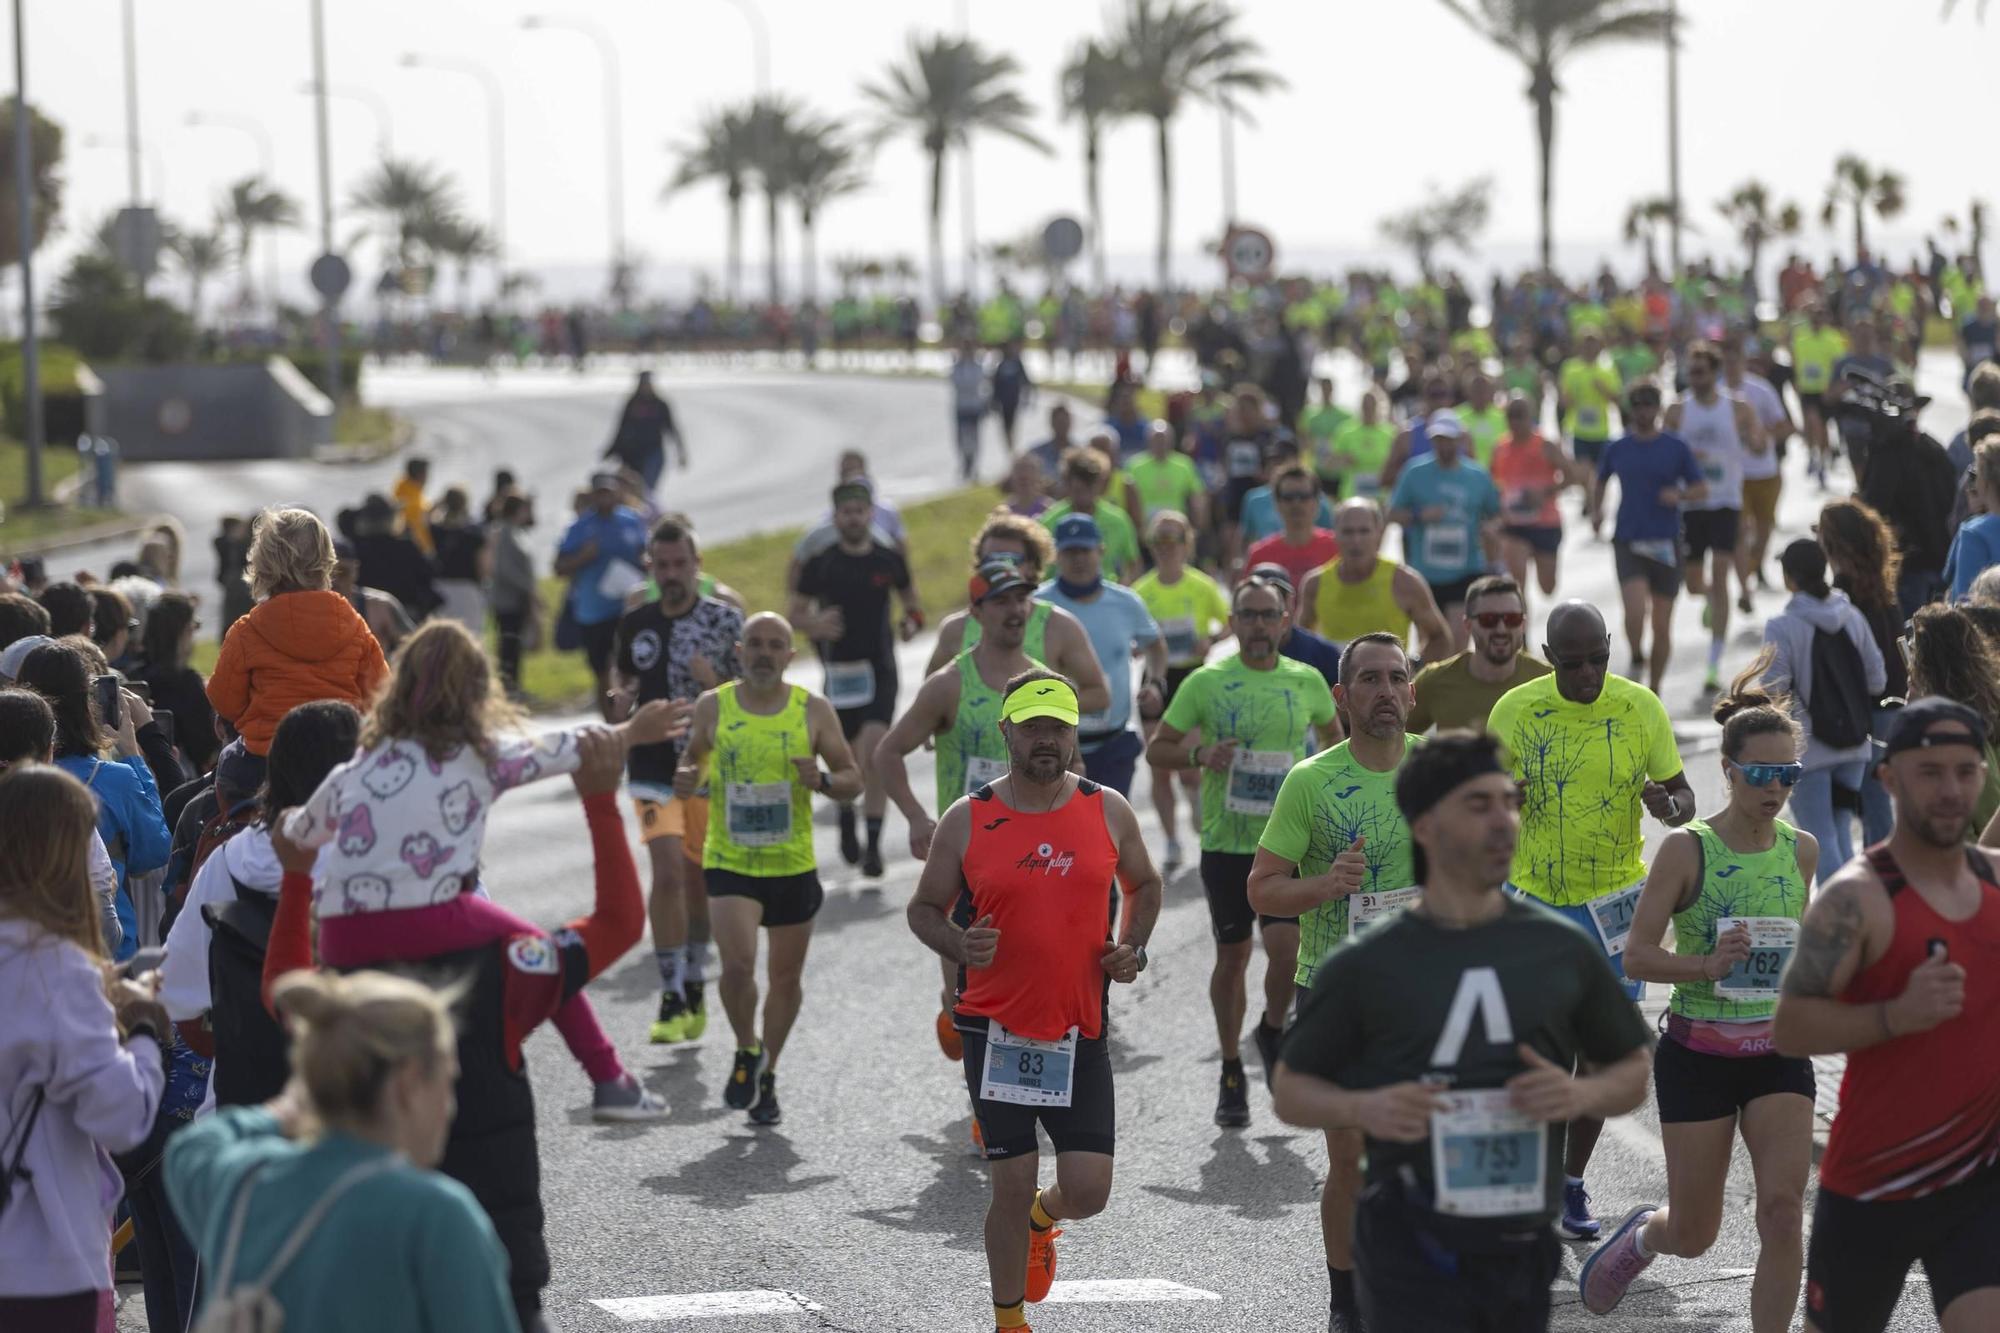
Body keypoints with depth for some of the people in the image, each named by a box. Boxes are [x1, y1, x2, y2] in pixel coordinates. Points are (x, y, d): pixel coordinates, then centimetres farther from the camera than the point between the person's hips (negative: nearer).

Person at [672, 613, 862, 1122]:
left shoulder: (813, 710, -2)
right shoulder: (713, 707, -1)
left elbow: (853, 780, 3)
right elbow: (694, 756, 15)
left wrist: (823, 780, -19)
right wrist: (687, 779, -8)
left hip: (793, 865, 1)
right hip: (729, 863, -1)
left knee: (786, 978, 10)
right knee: (737, 966, -19)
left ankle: (767, 1075, 31)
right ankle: (747, 1051, 9)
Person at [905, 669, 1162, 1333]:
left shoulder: (1108, 812, 3)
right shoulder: (968, 820, -3)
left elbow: (1144, 885, 19)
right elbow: (924, 908, 6)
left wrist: (1132, 949, 1)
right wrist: (961, 946, -15)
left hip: (1080, 1031, 2)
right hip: (997, 1029, -2)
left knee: (1087, 1191, -3)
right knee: (1013, 1186, -1)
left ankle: (1040, 1220, 34)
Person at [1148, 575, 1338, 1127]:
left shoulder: (1307, 682, 4)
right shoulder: (1205, 683, -1)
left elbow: (1333, 737, 22)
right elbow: (1156, 750, 4)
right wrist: (1200, 755, -15)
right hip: (1225, 840, 0)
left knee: (1285, 945, -15)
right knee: (1232, 956, 7)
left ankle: (1272, 1032, 15)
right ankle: (1231, 1071, 23)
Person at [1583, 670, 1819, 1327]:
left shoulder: (1801, 849, 3)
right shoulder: (1686, 849, -11)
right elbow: (1636, 956, -12)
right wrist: (1707, 965, -27)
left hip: (1778, 1052, 3)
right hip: (1698, 1054, -3)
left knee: (1784, 1212, -16)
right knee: (1694, 1236, 8)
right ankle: (1642, 1233, 44)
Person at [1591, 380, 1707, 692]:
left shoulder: (1676, 448, 2)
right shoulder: (1618, 448, 5)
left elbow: (1702, 488, 6)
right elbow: (1601, 481, 23)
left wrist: (1680, 494, -15)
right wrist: (1596, 511, 7)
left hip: (1666, 544, 0)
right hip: (1627, 541, 0)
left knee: (1662, 624, 4)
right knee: (1635, 610, -21)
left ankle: (1654, 691, 18)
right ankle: (1636, 660, 7)